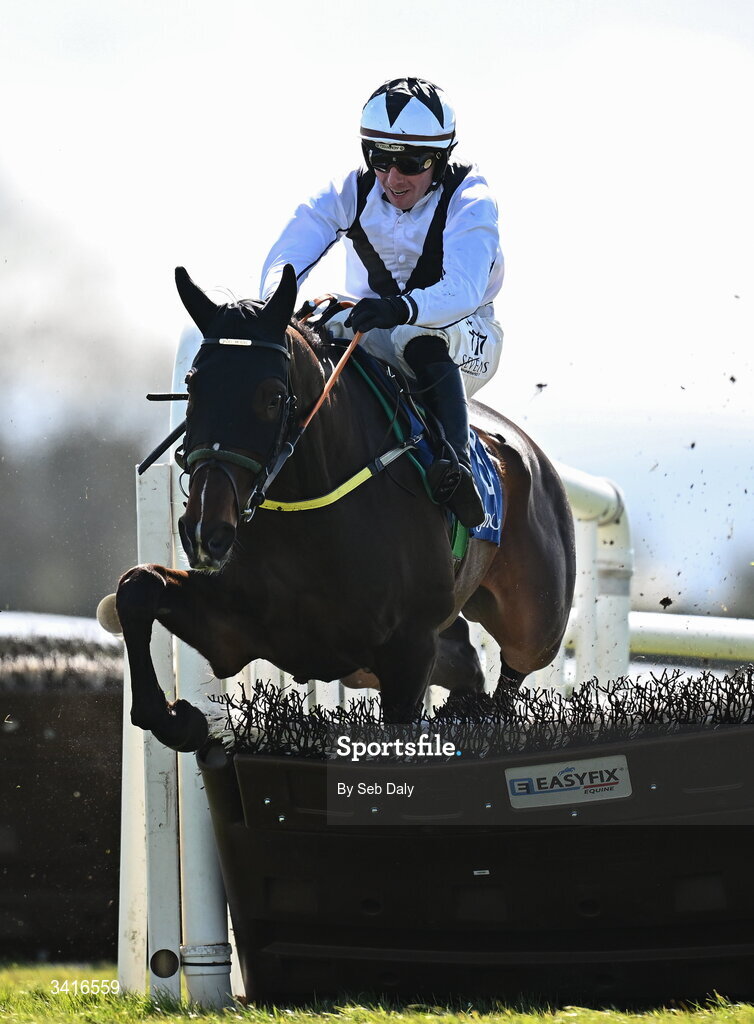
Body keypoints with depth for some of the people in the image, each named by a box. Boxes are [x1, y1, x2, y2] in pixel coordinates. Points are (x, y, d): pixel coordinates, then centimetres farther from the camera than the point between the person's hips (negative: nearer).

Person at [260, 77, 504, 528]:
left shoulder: (470, 202, -19)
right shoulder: (351, 193, -7)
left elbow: (463, 289, -36)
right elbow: (287, 257, -18)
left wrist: (402, 309, -57)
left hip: (466, 341, -5)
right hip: (370, 333, 5)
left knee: (422, 341, -40)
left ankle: (458, 466, -49)